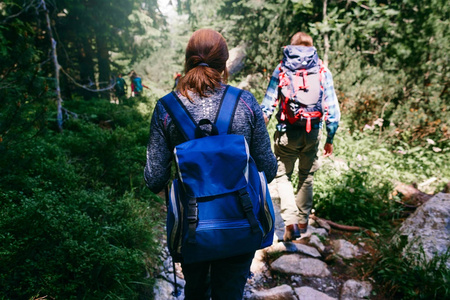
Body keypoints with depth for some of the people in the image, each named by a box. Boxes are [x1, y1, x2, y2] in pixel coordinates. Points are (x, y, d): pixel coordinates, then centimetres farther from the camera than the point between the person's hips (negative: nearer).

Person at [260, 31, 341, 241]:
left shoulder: (281, 69, -2)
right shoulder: (323, 71, 3)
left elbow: (267, 106, -5)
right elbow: (333, 110, 2)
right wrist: (330, 139, 11)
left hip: (287, 132, -2)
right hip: (312, 132, 3)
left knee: (283, 176, 11)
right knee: (307, 177, 19)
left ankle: (290, 220, -6)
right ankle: (303, 220, 31)